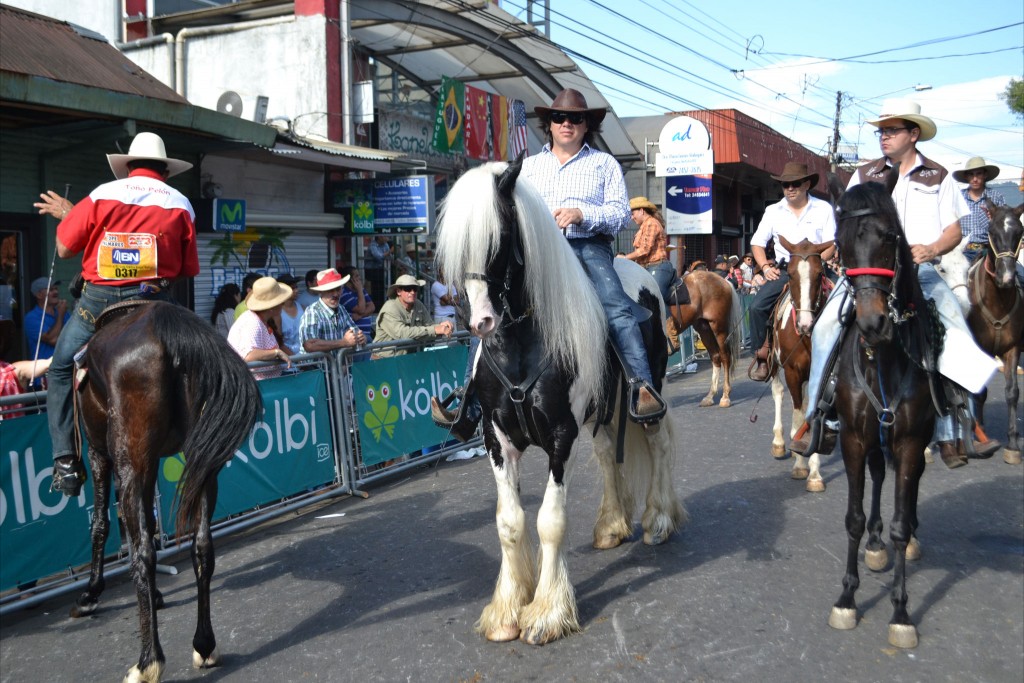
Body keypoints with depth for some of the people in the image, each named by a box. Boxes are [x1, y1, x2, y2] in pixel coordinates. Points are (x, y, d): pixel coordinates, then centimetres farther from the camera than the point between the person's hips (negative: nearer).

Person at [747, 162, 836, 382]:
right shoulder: (773, 211, 11)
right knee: (757, 306, -19)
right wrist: (765, 267, -4)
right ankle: (762, 355, -7)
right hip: (783, 271, 2)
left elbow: (831, 244, 0)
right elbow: (757, 243, 13)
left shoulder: (823, 209, 4)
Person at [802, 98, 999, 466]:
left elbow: (954, 231, 7)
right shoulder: (864, 174, 13)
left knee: (956, 332, -17)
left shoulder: (938, 177, 11)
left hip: (920, 269, 0)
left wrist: (932, 249, -14)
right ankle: (822, 421, -11)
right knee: (826, 327, -20)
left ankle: (951, 432, -6)